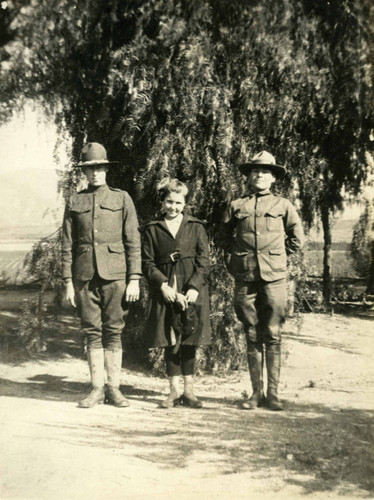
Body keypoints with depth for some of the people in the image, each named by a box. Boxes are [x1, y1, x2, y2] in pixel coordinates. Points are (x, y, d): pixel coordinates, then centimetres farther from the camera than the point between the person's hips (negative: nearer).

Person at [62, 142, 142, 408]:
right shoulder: (75, 202, 10)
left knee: (113, 331, 1)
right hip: (85, 276, 2)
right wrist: (68, 282, 3)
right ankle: (97, 389, 13)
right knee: (92, 332, 5)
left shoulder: (122, 199, 6)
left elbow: (133, 241, 3)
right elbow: (67, 245, 9)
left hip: (115, 275, -1)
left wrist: (135, 279, -4)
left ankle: (114, 388, 10)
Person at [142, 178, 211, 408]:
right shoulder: (153, 229, 9)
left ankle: (189, 390, 10)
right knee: (170, 340, 3)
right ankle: (175, 391, 12)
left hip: (192, 289, 0)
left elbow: (204, 261, 3)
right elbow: (148, 263, 5)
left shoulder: (196, 227, 8)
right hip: (165, 290, 1)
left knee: (189, 339, 1)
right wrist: (163, 285, -10)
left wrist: (194, 287, -10)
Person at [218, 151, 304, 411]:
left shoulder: (283, 205, 8)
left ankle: (273, 393, 6)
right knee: (252, 336, 6)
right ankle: (257, 392, 13)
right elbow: (223, 238, 20)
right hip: (245, 278, 1)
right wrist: (238, 256, 11)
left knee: (272, 336, 0)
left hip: (274, 277, -1)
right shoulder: (236, 206, 9)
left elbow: (297, 238, 16)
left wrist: (278, 256, 10)